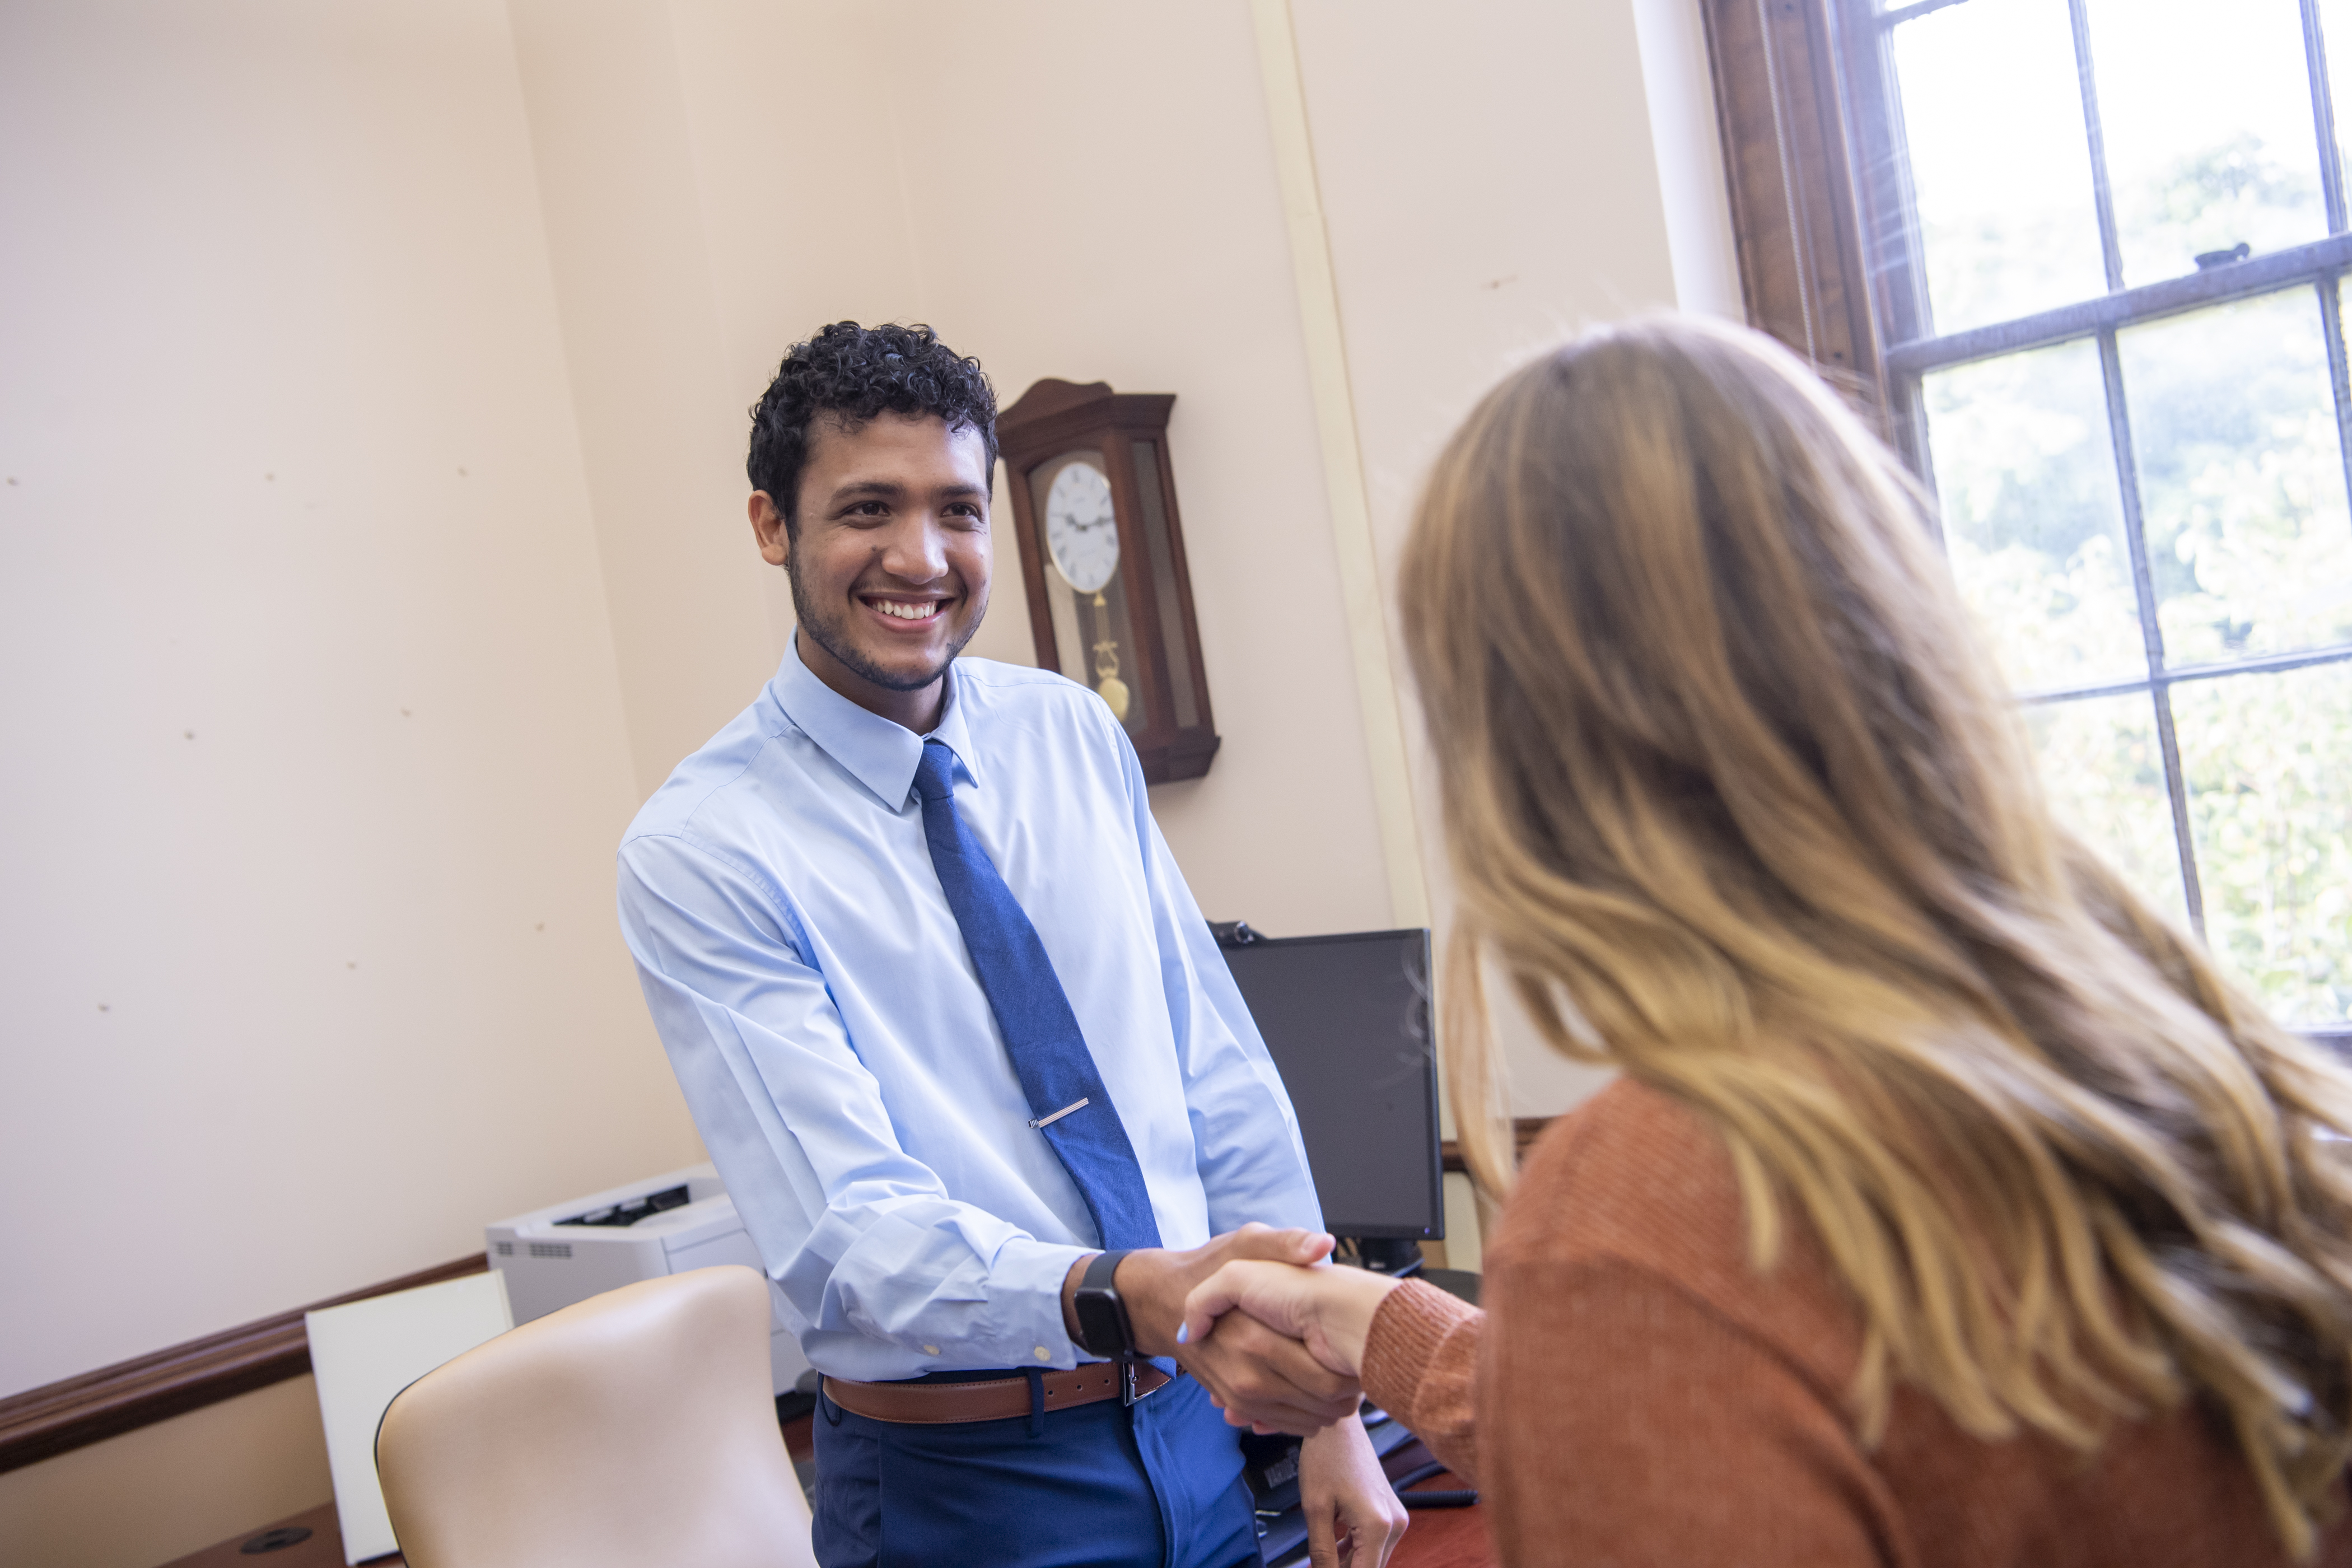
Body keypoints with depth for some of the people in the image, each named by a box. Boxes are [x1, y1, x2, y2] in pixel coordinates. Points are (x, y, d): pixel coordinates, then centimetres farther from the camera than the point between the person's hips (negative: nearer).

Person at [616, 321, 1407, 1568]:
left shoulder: (1076, 737, 0)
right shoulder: (698, 850, -15)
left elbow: (1222, 1084, 0)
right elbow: (847, 1241, -23)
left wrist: (1330, 1415, -1)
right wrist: (1134, 1294, -40)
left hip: (1195, 1429, 5)